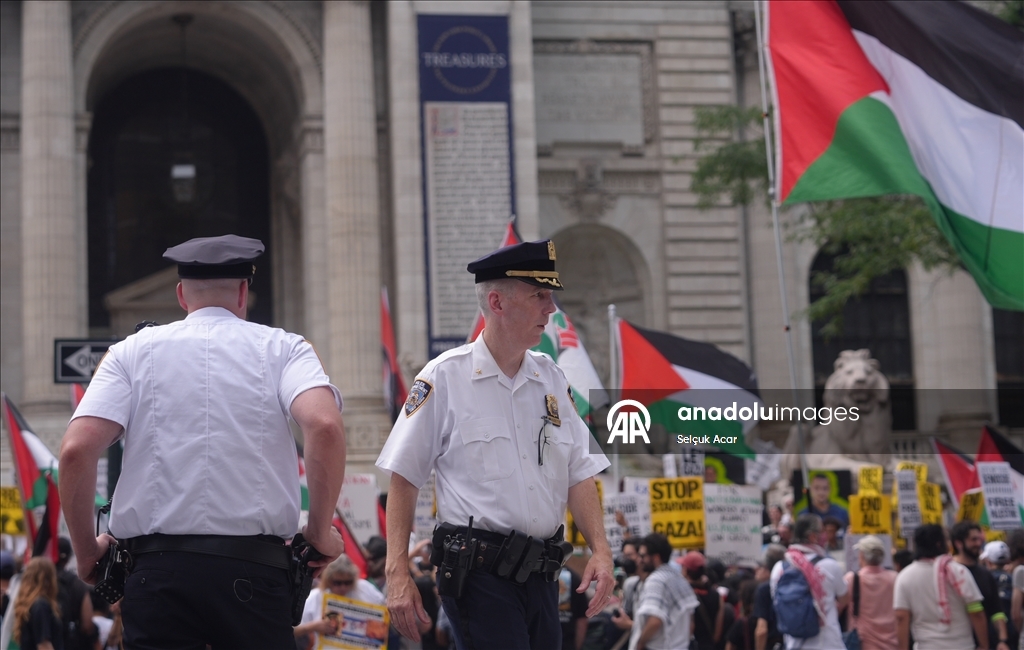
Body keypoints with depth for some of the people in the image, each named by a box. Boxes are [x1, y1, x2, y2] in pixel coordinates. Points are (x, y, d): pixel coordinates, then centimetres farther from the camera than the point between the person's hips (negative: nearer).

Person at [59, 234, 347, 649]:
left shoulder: (133, 353, 12)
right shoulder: (281, 349, 9)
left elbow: (76, 451, -2)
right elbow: (324, 426, -11)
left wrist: (86, 551, 11)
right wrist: (320, 533, 0)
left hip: (157, 568, 1)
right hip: (254, 567, -1)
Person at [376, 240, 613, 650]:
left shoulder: (551, 379, 12)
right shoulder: (444, 377, -3)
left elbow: (579, 473, 11)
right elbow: (404, 478, -3)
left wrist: (601, 549, -5)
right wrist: (397, 574, -10)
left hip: (541, 572, 6)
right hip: (478, 570, -6)